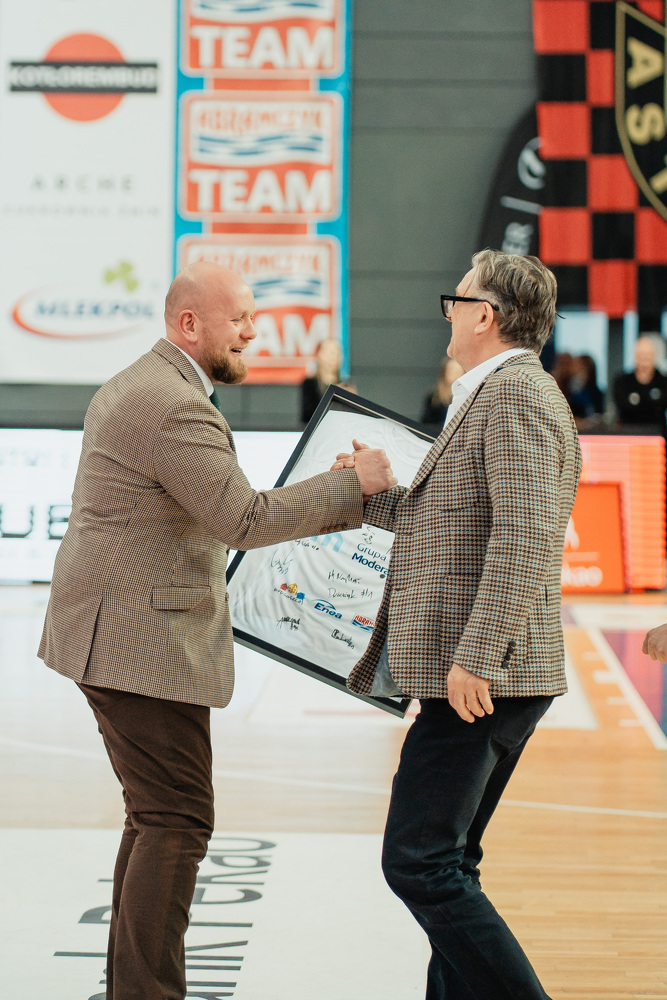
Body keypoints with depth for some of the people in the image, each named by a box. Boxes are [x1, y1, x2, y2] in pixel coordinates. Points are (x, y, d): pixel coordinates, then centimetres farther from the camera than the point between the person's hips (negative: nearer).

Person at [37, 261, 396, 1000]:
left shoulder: (132, 388, 17)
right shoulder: (174, 407, -18)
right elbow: (246, 519, -21)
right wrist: (353, 486, -15)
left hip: (114, 634, 11)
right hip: (139, 641, -11)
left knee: (158, 816, 15)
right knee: (177, 821, -8)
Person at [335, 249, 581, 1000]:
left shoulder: (515, 395, -13)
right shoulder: (498, 399, 21)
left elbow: (525, 536, -24)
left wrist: (476, 657, -27)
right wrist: (374, 495, 25)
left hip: (480, 679, -11)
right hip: (478, 679, 11)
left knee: (417, 862, -12)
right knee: (445, 865, 14)